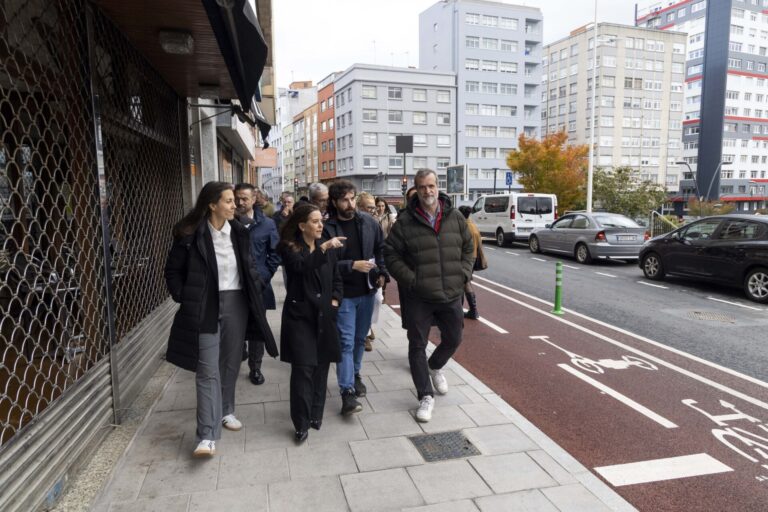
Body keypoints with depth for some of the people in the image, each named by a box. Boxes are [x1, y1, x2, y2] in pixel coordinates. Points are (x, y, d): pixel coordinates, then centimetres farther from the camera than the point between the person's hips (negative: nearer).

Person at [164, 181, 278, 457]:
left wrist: (255, 288, 3)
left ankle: (226, 411, 36)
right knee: (208, 370, -5)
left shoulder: (239, 232, 3)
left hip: (236, 303, 4)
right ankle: (207, 435, -1)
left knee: (231, 363, 15)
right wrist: (184, 299, -7)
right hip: (205, 307, -4)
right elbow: (173, 271, 0)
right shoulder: (190, 235, -10)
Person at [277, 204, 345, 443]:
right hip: (299, 315, -4)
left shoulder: (327, 249, 10)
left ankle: (316, 414, 25)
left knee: (321, 366, 9)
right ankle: (301, 423, 4)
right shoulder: (289, 247, -4)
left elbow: (336, 279, 17)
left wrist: (334, 301, 2)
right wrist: (324, 248, -32)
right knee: (303, 368, -7)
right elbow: (302, 266, -25)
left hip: (323, 315, 5)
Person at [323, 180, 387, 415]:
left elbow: (381, 249, 12)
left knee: (360, 338, 19)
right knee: (346, 342, -3)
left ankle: (355, 374, 39)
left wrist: (382, 273, 0)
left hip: (367, 291, 5)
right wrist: (353, 265, -24)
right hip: (343, 294, -4)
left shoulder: (369, 222, 0)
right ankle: (347, 391, 1)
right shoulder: (328, 228, -13)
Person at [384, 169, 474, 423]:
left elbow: (468, 248, 13)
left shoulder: (455, 218, 2)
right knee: (417, 346, 4)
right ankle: (426, 396, 21)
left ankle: (435, 367, 51)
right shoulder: (405, 221, -8)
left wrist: (463, 274, 0)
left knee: (453, 339, 18)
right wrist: (410, 280, -13)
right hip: (419, 297, -3)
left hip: (451, 295, 3)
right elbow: (390, 254, -6)